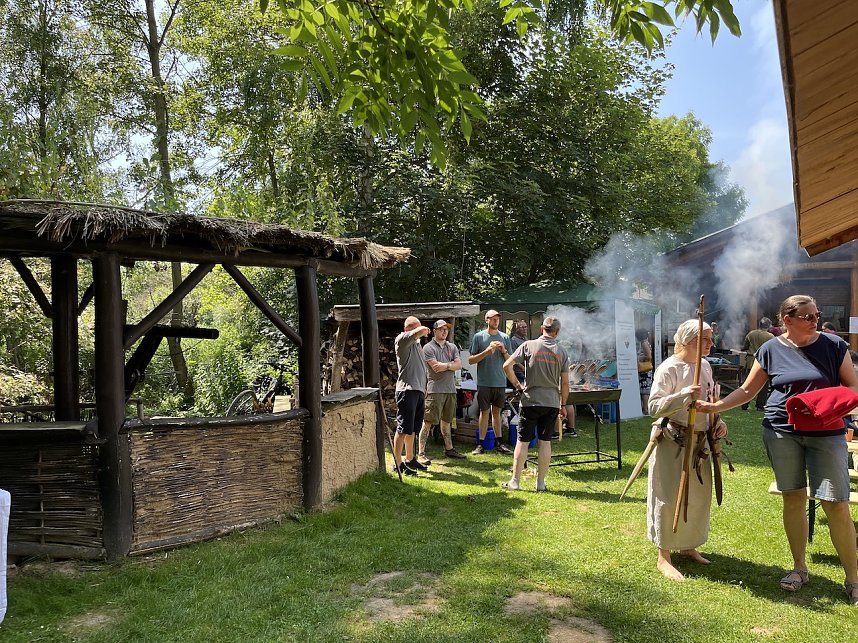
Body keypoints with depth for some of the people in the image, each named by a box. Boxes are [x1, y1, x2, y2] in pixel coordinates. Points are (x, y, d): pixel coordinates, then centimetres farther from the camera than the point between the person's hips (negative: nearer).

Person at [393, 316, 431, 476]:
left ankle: (410, 459, 26)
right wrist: (424, 330, 0)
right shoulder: (402, 340, -7)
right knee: (403, 428, -9)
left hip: (418, 391, 9)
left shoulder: (417, 343, 21)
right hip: (407, 390, -9)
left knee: (412, 429, 16)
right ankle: (398, 464, -7)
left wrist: (424, 390, 23)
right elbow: (422, 331, -24)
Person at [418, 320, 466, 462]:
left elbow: (459, 365, 3)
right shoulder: (428, 348, -4)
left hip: (450, 389, 6)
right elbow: (436, 367, -15)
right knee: (428, 421, -8)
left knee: (446, 420, 18)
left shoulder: (452, 347, 15)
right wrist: (452, 365, -4)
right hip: (435, 390, -6)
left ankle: (448, 449, 29)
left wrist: (445, 365, -14)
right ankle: (421, 453, -7)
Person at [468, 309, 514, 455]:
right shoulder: (479, 337, 0)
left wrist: (504, 351, -10)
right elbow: (471, 360, -2)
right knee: (485, 412, 1)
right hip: (484, 382, -2)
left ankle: (500, 443, 13)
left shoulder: (505, 338, 8)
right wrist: (486, 352, -15)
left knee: (496, 412, 10)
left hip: (500, 382, 2)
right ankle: (481, 444, 7)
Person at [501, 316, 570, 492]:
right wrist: (563, 405, 14)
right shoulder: (561, 352, 2)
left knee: (522, 441, 5)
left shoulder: (529, 345, -4)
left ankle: (515, 481, 10)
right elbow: (565, 383, 2)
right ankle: (540, 482, 14)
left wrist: (517, 384, 3)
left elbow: (507, 366, -9)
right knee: (545, 441, 9)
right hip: (552, 402, 2)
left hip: (530, 400, -2)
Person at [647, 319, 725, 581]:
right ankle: (663, 556, 8)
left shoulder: (704, 365, 9)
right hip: (672, 441, -8)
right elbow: (654, 407, -20)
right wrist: (683, 395, -32)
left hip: (699, 441, 8)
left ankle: (688, 546, 33)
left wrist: (718, 422, 6)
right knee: (669, 497, -3)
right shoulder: (669, 368, -16)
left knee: (700, 495, 14)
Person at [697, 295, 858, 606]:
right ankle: (799, 568, 26)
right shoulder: (771, 350, 2)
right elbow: (748, 390, 8)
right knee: (793, 499, 9)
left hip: (826, 432, -1)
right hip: (782, 431, 1)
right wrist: (716, 406, -4)